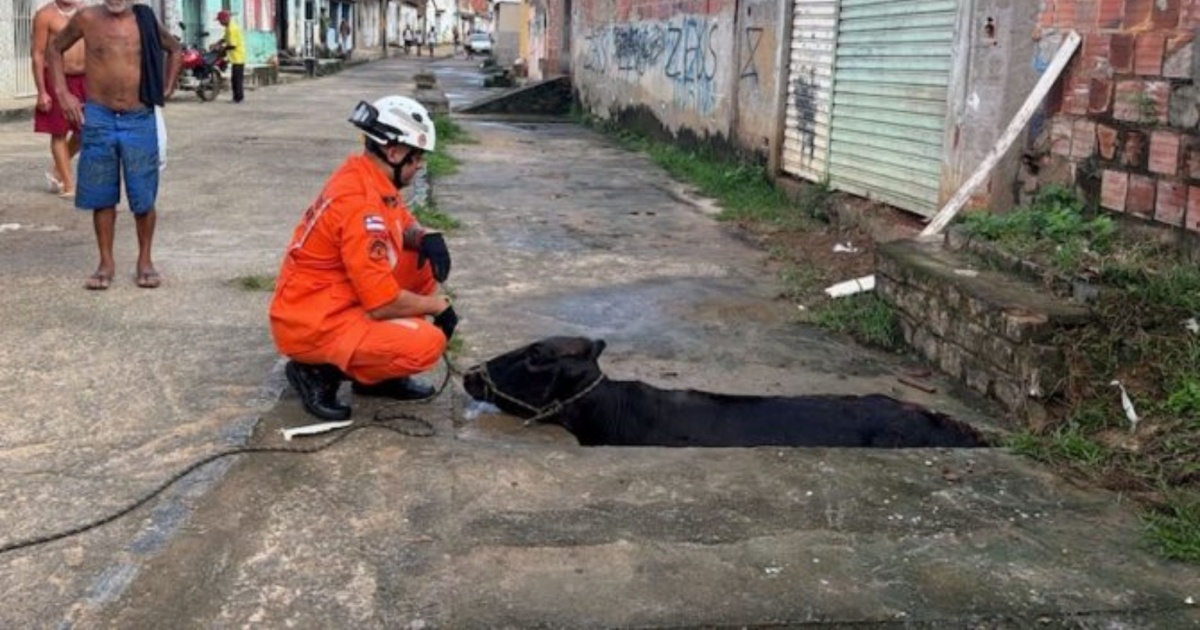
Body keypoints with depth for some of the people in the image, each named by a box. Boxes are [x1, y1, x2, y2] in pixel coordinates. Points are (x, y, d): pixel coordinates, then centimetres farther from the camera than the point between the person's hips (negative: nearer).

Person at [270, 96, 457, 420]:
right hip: (313, 325, -10)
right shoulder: (361, 204, -25)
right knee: (428, 343, -21)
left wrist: (427, 237, -4)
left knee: (423, 265, 8)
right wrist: (437, 305, -8)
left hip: (333, 302, 10)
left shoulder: (368, 178, 2)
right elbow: (382, 304, -25)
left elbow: (404, 225, 20)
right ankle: (320, 372, -5)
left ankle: (379, 371, 11)